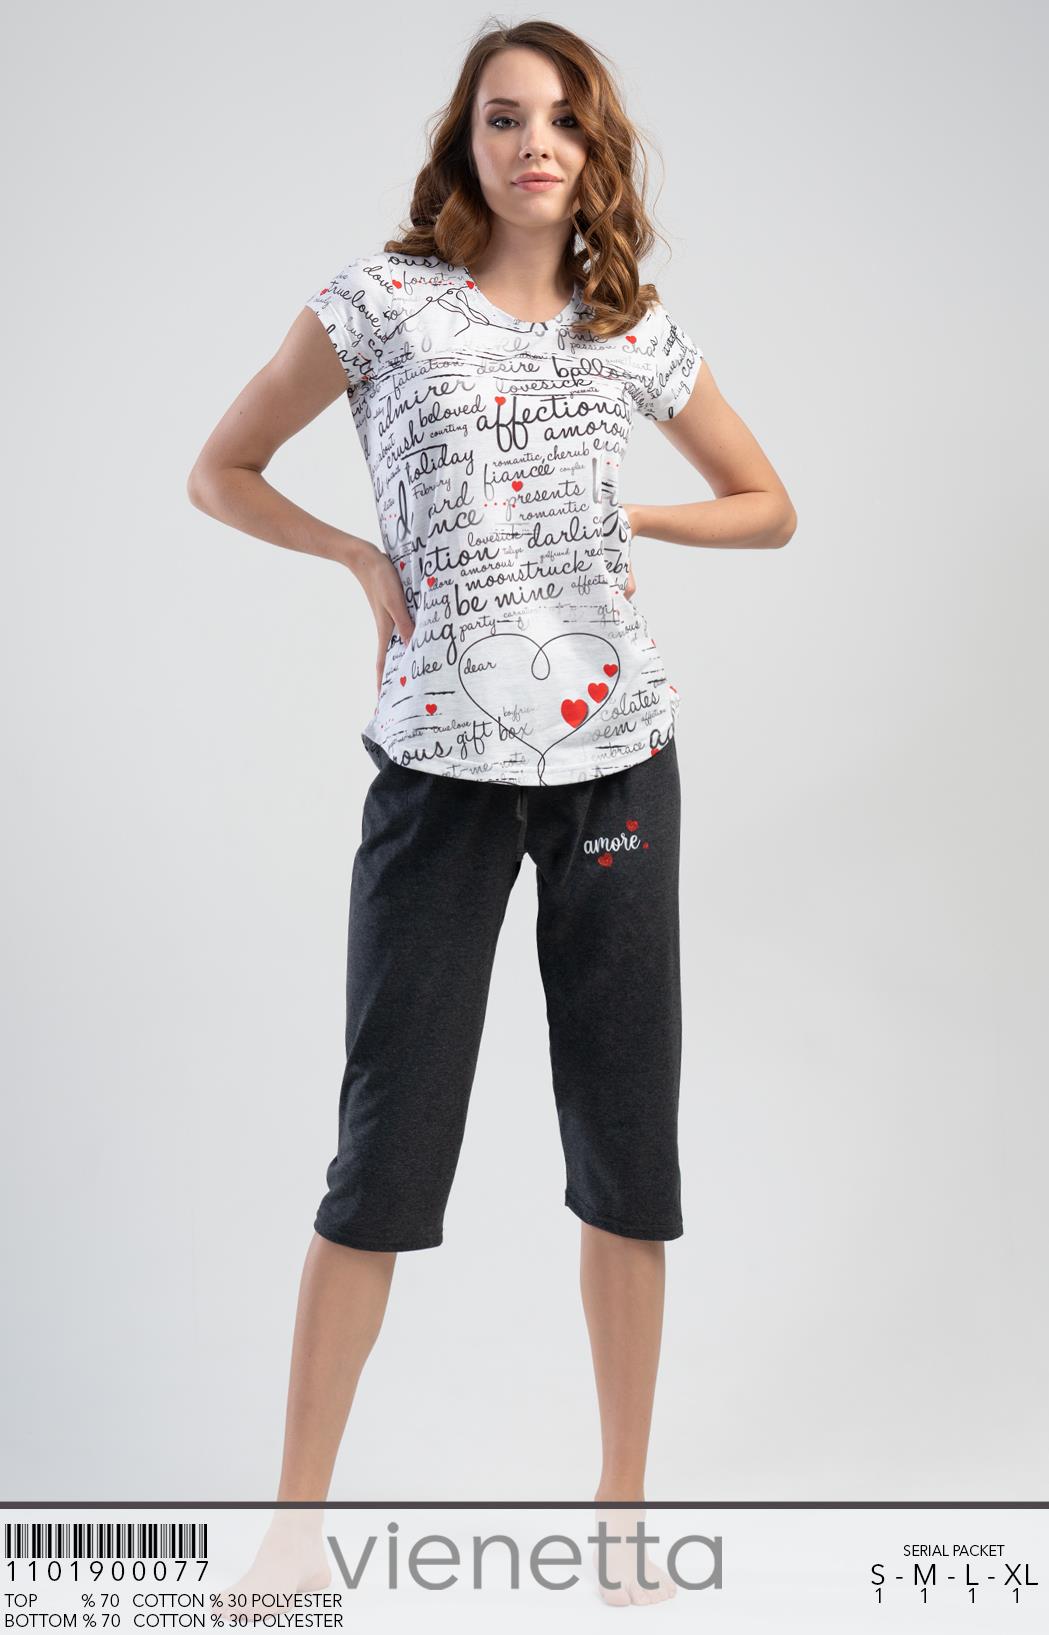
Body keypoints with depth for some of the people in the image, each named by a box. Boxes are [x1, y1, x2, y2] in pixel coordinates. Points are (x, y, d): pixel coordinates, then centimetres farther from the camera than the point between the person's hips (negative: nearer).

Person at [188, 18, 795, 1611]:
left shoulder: (635, 330, 10)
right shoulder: (380, 298, 2)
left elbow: (768, 506, 20)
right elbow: (218, 473, 9)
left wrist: (619, 514, 6)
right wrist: (364, 558, -4)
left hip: (616, 756, 3)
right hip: (440, 763, -2)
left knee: (627, 1141, 6)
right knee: (385, 1148, 0)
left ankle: (625, 1505, 23)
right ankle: (300, 1521, 15)